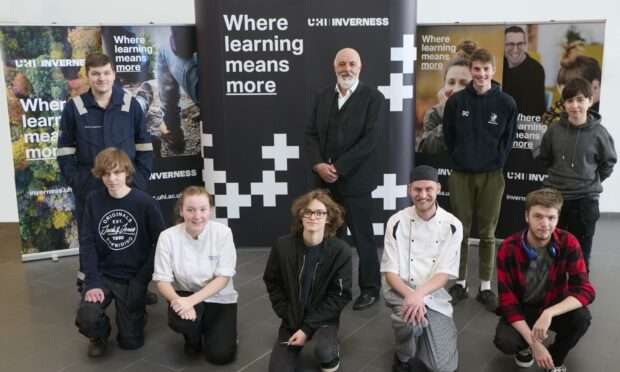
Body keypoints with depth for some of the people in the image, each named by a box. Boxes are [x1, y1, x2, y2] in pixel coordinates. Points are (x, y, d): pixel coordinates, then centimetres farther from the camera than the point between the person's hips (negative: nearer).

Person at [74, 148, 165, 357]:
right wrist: (92, 281, -16)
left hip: (133, 277, -1)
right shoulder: (93, 200, -4)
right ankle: (99, 335, 12)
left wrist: (141, 280, -12)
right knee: (86, 320, -24)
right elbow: (87, 242, -5)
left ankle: (136, 312, 36)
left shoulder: (145, 202, -11)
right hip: (101, 274, 1)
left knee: (130, 341, 2)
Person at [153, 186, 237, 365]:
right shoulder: (168, 237, -16)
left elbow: (223, 278, -18)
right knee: (179, 320, -34)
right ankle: (193, 336, 6)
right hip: (185, 295, 1)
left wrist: (191, 300, -31)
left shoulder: (223, 233, -18)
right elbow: (162, 280, -12)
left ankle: (210, 328, 21)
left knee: (220, 355, -16)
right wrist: (178, 300, -33)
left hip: (218, 298, 0)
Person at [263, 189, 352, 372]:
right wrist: (290, 319, -6)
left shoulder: (340, 250, -16)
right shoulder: (283, 246, -12)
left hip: (323, 318, -2)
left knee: (323, 351, -32)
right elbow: (273, 284, 2)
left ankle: (332, 351, 6)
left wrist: (308, 328, -18)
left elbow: (339, 296, -13)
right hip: (292, 318, 3)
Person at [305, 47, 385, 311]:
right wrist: (318, 164, -9)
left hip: (354, 180, -4)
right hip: (325, 179, 5)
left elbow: (370, 139, -14)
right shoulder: (322, 96, 11)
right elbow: (311, 133, 8)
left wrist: (338, 168, -16)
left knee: (363, 237, 5)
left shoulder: (373, 97, -5)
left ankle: (370, 288, 20)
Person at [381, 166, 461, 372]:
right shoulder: (397, 222, -7)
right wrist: (409, 295, -28)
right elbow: (390, 272, -8)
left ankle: (417, 331, 27)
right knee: (412, 319, -36)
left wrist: (419, 294, -30)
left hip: (434, 296, 2)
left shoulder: (452, 226, -6)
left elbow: (444, 274, -10)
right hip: (401, 291, -2)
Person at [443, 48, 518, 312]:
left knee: (487, 233, 7)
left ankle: (486, 287, 17)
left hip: (492, 176, 0)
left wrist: (496, 162, 4)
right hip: (460, 174, 0)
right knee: (460, 231, 7)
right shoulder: (456, 101, -3)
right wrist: (461, 159, 7)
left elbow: (508, 139, 6)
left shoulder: (506, 103, -4)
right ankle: (460, 283, 19)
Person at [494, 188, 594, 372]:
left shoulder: (568, 243, -19)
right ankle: (525, 345, 9)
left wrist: (549, 313, -40)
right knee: (505, 341, -30)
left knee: (582, 317, -30)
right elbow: (508, 301, -20)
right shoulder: (509, 248, -23)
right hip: (521, 309, -1)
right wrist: (534, 343, -29)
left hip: (554, 307, 2)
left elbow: (585, 291, -23)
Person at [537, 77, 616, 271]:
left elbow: (608, 163, 3)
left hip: (584, 200, -2)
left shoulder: (598, 132, -11)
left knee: (580, 252, 10)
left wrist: (590, 182, 0)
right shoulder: (554, 129, -6)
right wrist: (558, 176, 5)